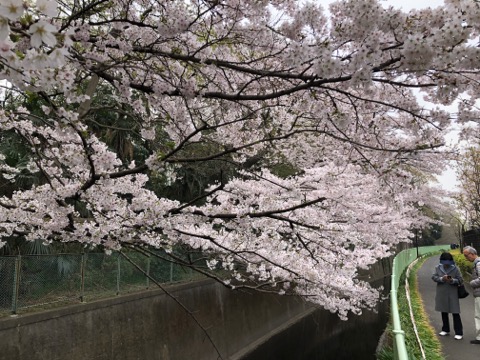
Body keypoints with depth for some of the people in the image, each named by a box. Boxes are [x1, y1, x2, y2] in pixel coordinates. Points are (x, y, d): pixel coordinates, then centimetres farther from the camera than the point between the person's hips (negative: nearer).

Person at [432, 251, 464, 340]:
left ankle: (459, 333, 3)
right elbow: (433, 277, -5)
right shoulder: (438, 268, 0)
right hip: (442, 294, 3)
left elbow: (460, 280, -5)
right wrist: (441, 279, -23)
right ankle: (446, 330, 30)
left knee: (455, 313, -4)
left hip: (452, 294, -3)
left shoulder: (455, 269, -6)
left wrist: (453, 280, -24)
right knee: (444, 312, 15)